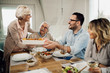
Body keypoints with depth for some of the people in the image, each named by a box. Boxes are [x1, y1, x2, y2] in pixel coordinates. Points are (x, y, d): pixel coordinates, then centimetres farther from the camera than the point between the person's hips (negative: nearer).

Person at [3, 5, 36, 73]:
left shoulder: (27, 23, -10)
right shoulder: (12, 26, -28)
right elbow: (18, 43, -27)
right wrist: (28, 46, -37)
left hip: (22, 49, 5)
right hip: (12, 51, -4)